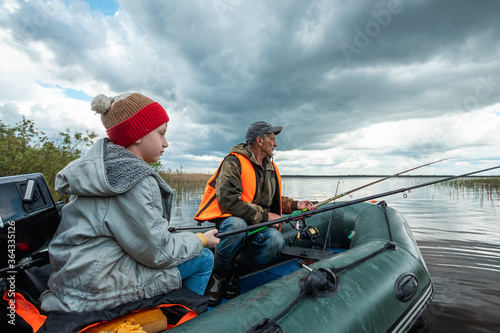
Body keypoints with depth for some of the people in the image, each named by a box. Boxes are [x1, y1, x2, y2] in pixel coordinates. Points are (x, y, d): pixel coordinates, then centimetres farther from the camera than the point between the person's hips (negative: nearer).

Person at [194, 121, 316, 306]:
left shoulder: (270, 167, 17)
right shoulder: (234, 162, -11)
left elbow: (272, 200, 27)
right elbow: (228, 201, -23)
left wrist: (295, 205, 9)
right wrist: (264, 216, -20)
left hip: (258, 225, 6)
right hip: (229, 220, -6)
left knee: (276, 240, -26)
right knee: (237, 225, -40)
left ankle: (234, 271, -1)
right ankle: (218, 272, -9)